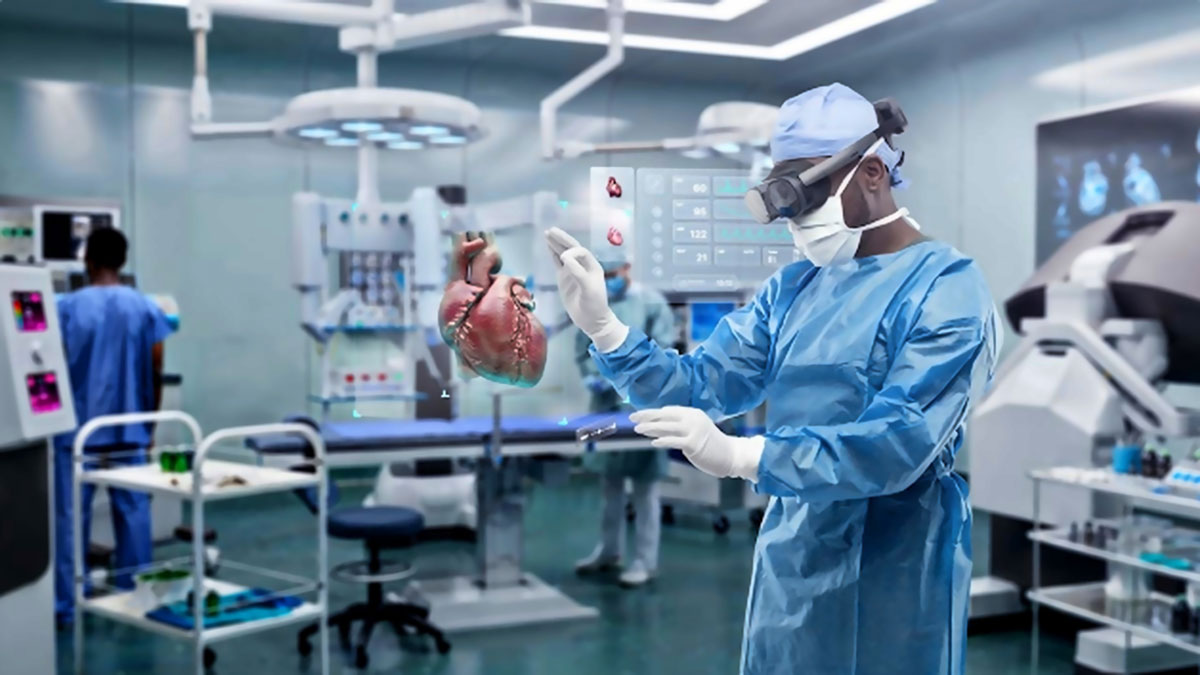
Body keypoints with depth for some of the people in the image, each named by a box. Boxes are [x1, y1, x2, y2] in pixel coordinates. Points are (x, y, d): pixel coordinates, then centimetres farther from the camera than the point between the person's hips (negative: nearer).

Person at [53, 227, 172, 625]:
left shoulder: (68, 308, -6)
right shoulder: (146, 308, -1)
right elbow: (156, 373, 2)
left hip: (78, 428, -2)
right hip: (129, 430, 2)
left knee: (71, 515, 5)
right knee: (133, 512, 8)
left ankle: (66, 604, 8)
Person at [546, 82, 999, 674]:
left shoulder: (945, 286, -14)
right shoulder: (792, 286, 8)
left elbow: (900, 442, -24)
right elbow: (700, 386, 4)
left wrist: (736, 456, -32)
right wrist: (602, 326, -11)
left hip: (894, 578, -6)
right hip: (788, 563, 6)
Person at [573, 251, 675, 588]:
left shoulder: (651, 302, -4)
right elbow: (582, 350, 11)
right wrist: (592, 376, -8)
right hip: (606, 402, 5)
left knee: (644, 482, -1)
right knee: (610, 478, 16)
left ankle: (645, 560, 6)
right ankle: (609, 550, 29)